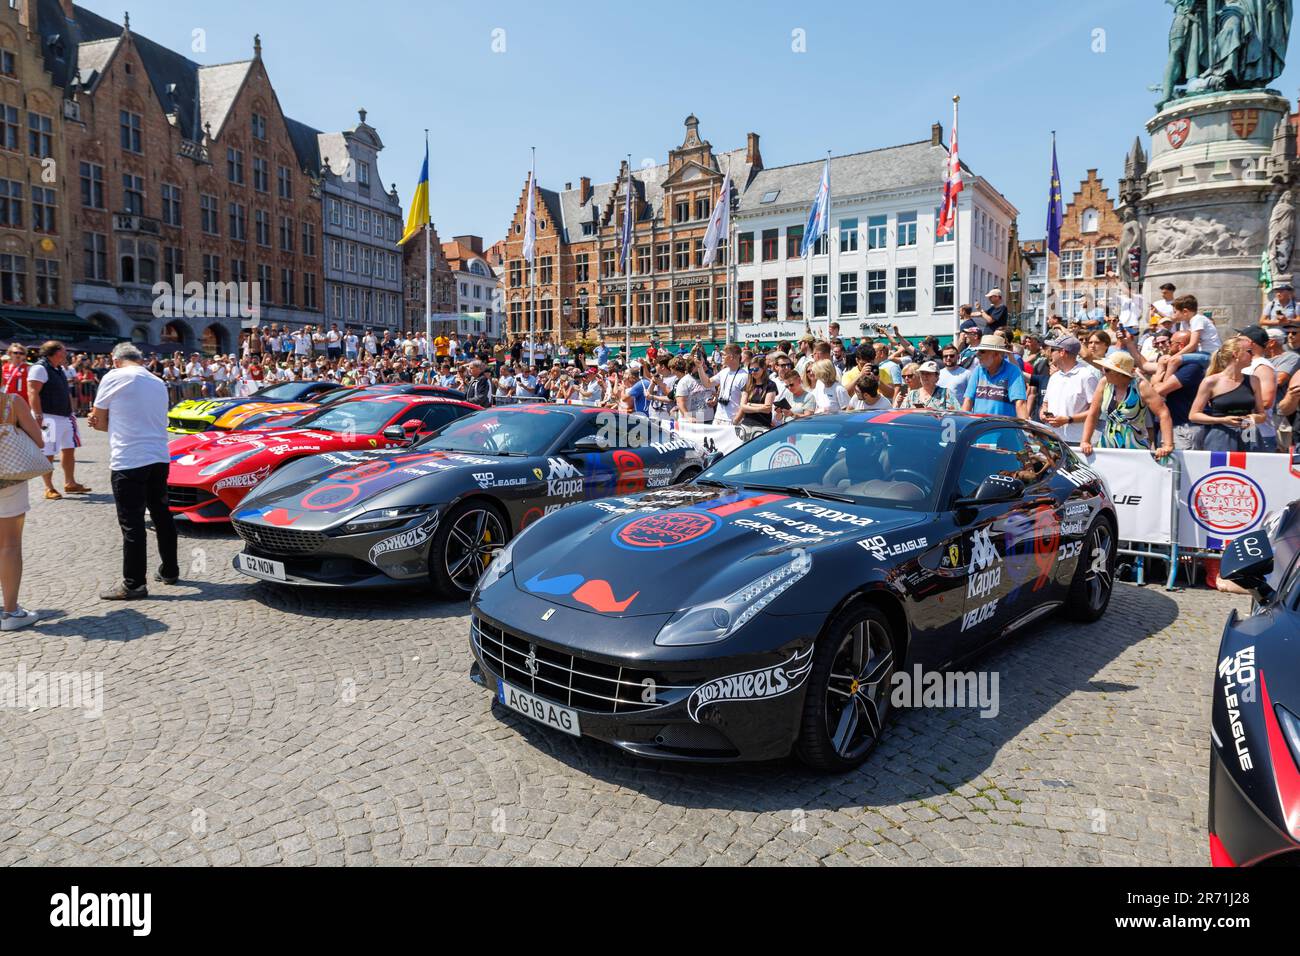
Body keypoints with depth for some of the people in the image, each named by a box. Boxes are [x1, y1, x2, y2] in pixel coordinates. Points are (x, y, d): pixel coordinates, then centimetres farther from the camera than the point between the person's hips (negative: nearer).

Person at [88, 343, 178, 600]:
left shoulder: (115, 377, -4)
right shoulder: (158, 383, 15)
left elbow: (98, 420, 3)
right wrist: (112, 422, 8)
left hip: (128, 462, -7)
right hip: (159, 458, 7)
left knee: (132, 523, -3)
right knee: (162, 516, 16)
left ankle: (133, 584, 2)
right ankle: (169, 571, 25)